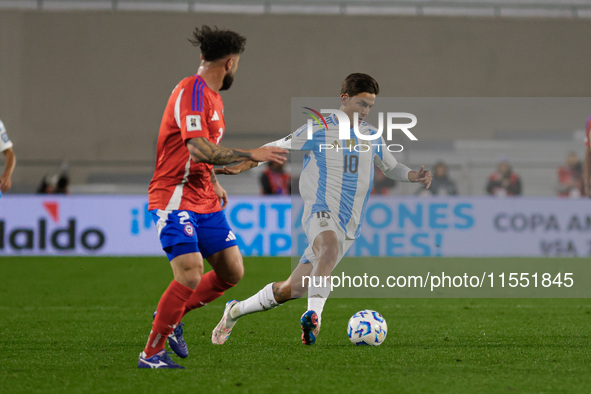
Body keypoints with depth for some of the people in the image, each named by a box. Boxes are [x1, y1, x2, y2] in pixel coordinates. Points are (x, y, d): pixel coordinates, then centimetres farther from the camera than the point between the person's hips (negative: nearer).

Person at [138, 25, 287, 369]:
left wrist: (215, 183, 23)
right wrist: (252, 155, -26)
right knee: (190, 275, -20)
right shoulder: (191, 92, -16)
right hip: (175, 199, -10)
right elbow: (199, 150, -28)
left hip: (205, 200, 10)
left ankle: (171, 316, 22)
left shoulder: (212, 96, 15)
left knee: (232, 272, 4)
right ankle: (151, 353, -7)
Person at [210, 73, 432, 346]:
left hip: (349, 226, 5)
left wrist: (414, 176, 6)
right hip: (321, 213, -5)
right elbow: (275, 148, 8)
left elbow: (391, 168, 27)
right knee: (330, 249, -41)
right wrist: (242, 166, -2)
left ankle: (235, 311, 20)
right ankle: (314, 315, -51)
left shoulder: (371, 137, 15)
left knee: (292, 288, 1)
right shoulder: (319, 131, 0)